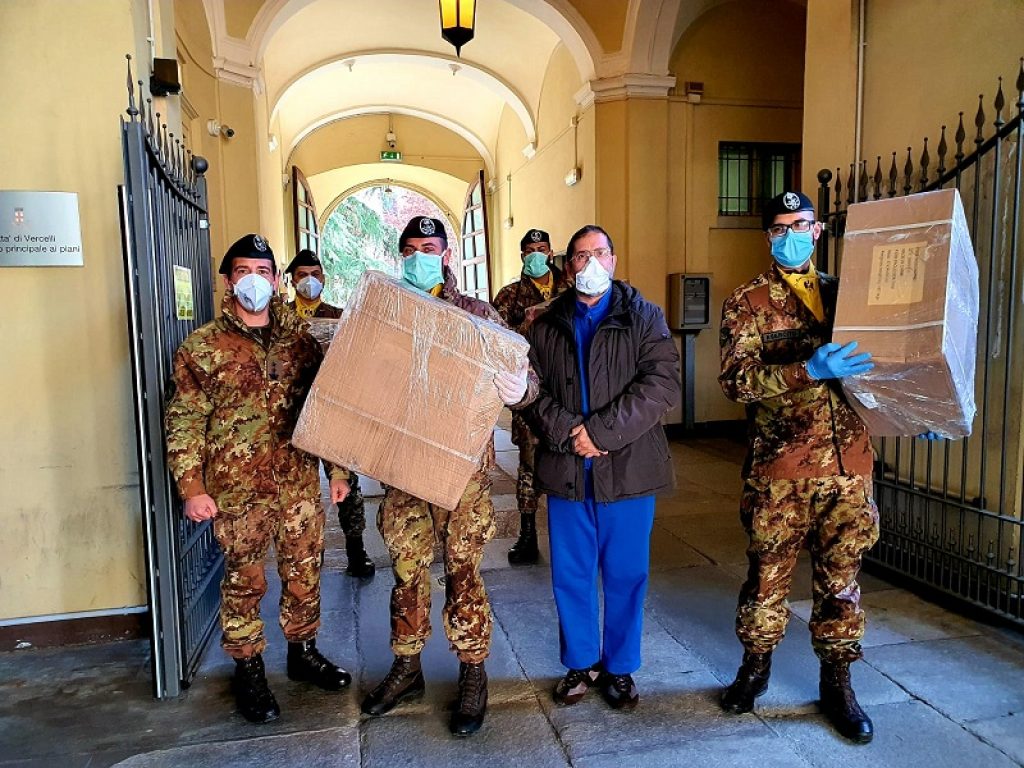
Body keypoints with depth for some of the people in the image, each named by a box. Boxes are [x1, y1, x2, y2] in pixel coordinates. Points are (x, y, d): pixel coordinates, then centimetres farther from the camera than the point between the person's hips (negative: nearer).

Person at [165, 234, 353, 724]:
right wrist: (192, 488, -9)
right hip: (237, 489, -2)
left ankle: (303, 652, 34)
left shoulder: (299, 339, 7)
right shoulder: (202, 347, -2)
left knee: (305, 573, 13)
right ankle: (248, 670, 29)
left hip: (300, 483, 3)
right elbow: (184, 422, -3)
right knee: (244, 582, 10)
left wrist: (337, 469, 8)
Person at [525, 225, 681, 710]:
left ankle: (620, 668, 29)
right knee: (570, 576, 12)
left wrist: (601, 431, -18)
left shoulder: (644, 318, 2)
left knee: (625, 575, 10)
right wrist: (568, 432, -16)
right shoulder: (545, 326, 10)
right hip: (565, 471, 2)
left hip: (628, 469, -2)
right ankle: (581, 663, 32)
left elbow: (661, 383, -11)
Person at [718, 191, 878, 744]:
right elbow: (735, 380, -14)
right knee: (768, 574, 8)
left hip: (848, 464, 3)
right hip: (780, 469, -3)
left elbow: (874, 361, 19)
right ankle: (755, 667, 30)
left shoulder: (842, 293, 12)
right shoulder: (747, 303, 0)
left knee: (841, 576, 11)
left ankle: (837, 684, 28)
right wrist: (807, 371, -26)